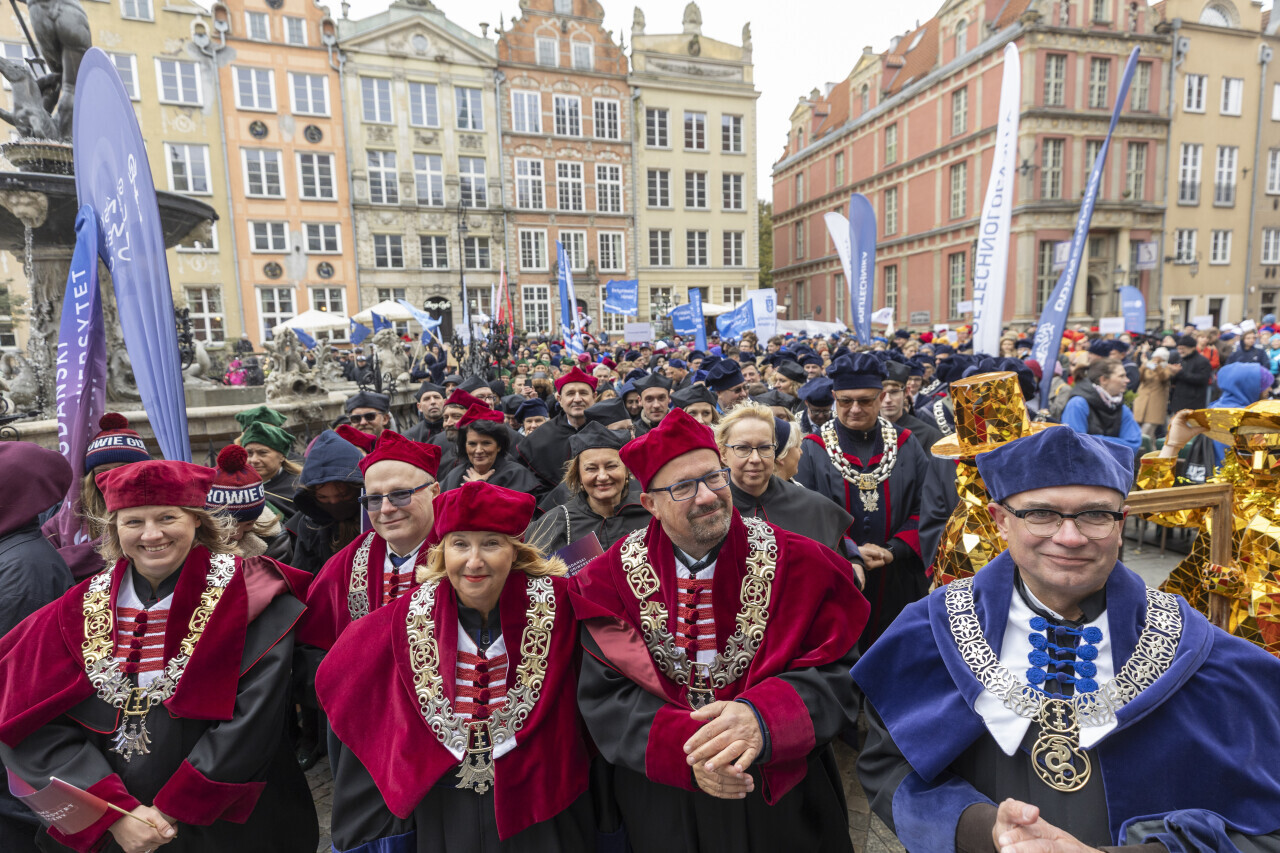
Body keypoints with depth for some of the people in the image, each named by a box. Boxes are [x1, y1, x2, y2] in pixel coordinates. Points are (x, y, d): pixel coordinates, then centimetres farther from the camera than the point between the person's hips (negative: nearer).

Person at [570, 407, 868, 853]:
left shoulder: (797, 565, -11)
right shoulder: (613, 578, -9)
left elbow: (834, 674, -14)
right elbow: (603, 694, -11)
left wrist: (762, 718, -33)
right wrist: (683, 750, -27)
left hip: (783, 796, 0)